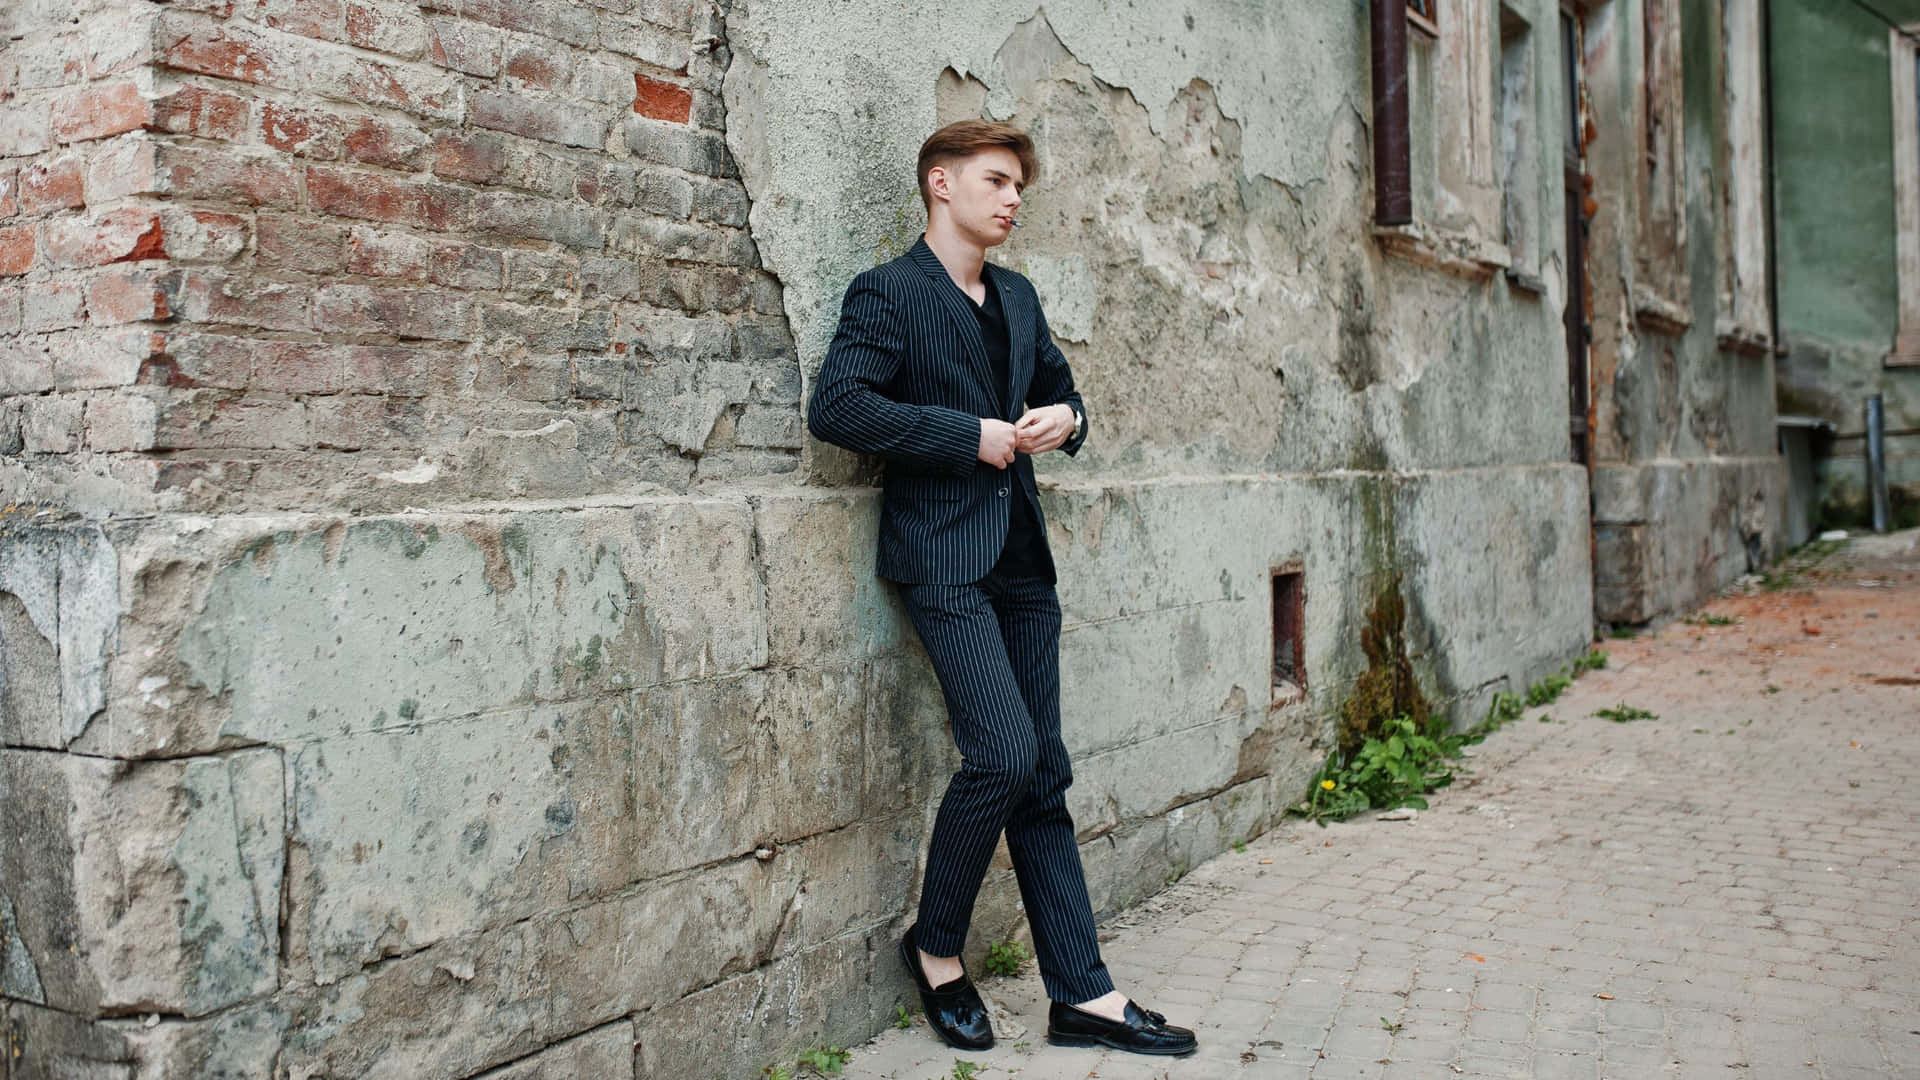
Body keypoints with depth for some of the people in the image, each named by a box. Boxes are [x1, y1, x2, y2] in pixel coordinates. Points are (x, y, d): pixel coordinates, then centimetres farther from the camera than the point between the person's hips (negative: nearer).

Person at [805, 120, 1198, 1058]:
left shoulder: (1017, 298, 18)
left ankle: (1083, 996, 10)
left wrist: (1065, 419, 6)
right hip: (943, 558, -7)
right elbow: (836, 407, -18)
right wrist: (970, 436, -15)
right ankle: (935, 945, 7)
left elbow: (1059, 388, 31)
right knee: (1004, 752, -18)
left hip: (1020, 558, 7)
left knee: (1041, 775, 6)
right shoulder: (889, 295, -4)